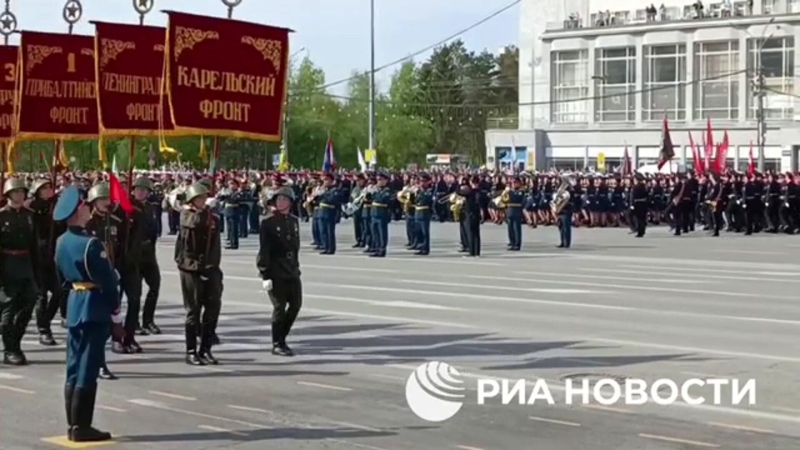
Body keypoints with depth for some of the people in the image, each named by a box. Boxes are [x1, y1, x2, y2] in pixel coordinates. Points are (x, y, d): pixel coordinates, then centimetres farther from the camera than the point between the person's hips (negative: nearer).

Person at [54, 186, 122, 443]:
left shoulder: (62, 242, 7)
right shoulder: (91, 244, -19)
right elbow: (108, 282, -16)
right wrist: (116, 316, -9)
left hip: (74, 305, 8)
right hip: (94, 309, -8)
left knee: (74, 368, 12)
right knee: (87, 370, -4)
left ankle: (73, 425, 17)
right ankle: (81, 427, -1)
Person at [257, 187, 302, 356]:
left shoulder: (294, 221, 10)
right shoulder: (268, 222, -9)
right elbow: (264, 250, -12)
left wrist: (296, 266, 15)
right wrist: (265, 275, -16)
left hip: (292, 270, 6)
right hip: (275, 271, -6)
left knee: (296, 304, 7)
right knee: (280, 307, -4)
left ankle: (281, 337, 24)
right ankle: (277, 344, 8)